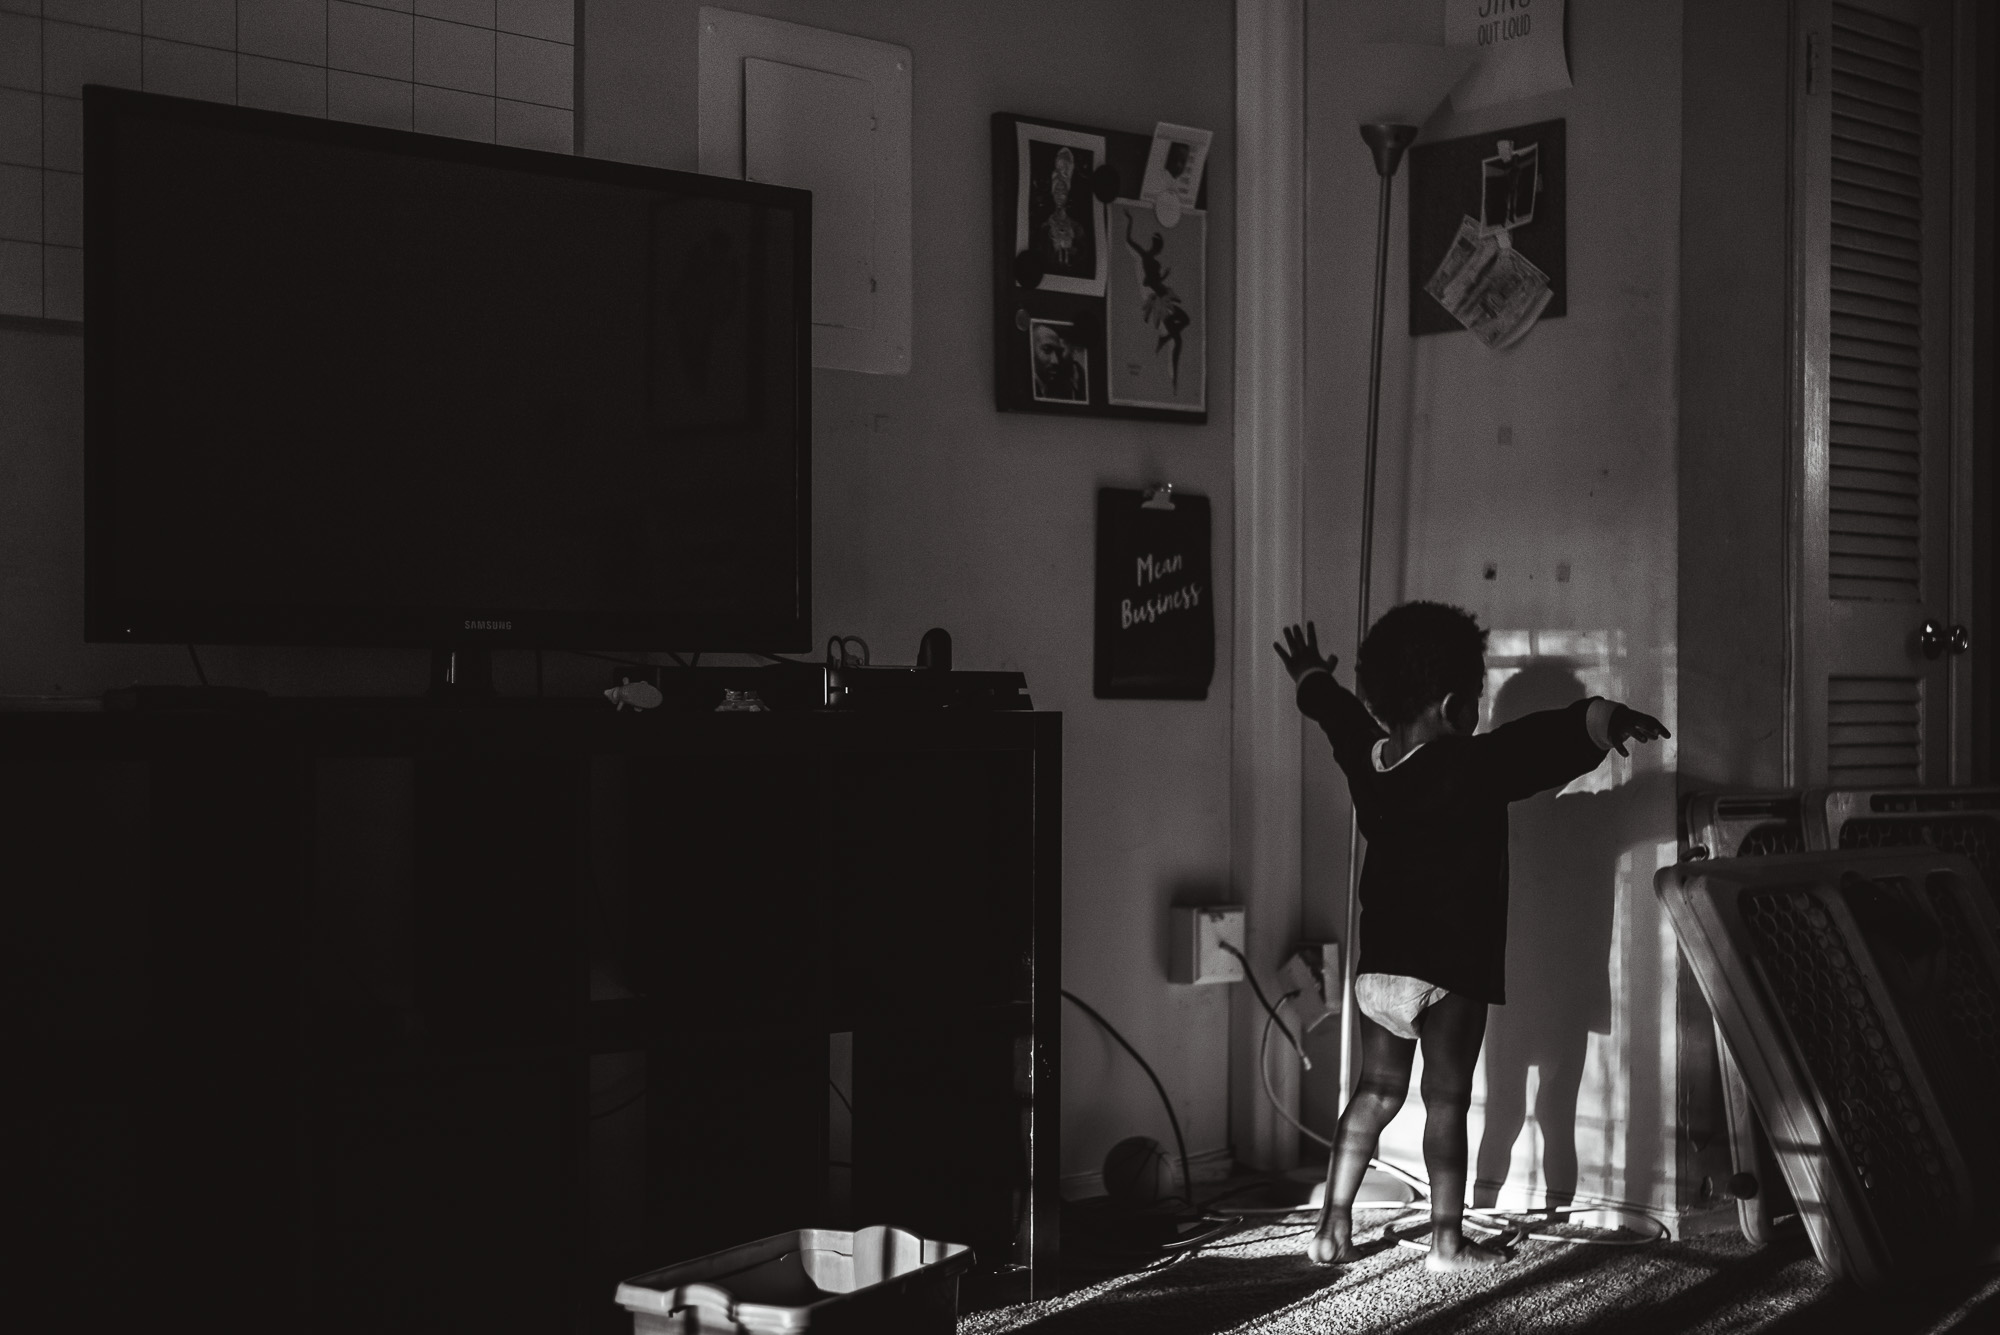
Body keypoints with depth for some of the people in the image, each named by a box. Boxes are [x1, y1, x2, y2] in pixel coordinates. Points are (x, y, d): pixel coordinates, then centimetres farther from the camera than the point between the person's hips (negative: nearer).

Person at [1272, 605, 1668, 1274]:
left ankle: (1333, 1225, 16)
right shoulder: (1469, 769, -17)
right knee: (1447, 1101, 3)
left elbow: (1339, 713, 23)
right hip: (1453, 969, -6)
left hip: (1378, 964, 6)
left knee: (1376, 1091, 16)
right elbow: (1540, 741, -30)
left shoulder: (1366, 760, 3)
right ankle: (1448, 1241, 11)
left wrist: (1311, 678, 42)